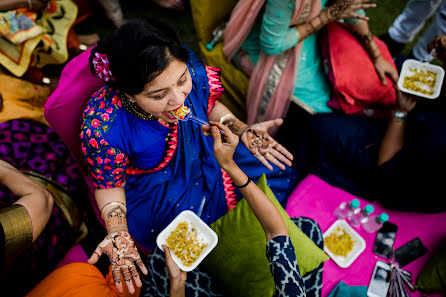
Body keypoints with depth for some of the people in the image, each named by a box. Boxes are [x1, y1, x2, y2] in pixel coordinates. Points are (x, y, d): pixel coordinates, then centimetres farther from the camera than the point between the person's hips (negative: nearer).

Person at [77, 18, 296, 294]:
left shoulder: (191, 69, -26)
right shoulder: (103, 128, -36)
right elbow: (109, 184, -15)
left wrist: (242, 130, -16)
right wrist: (118, 234, -29)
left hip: (204, 154, 5)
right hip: (156, 192, -4)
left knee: (279, 171, 10)